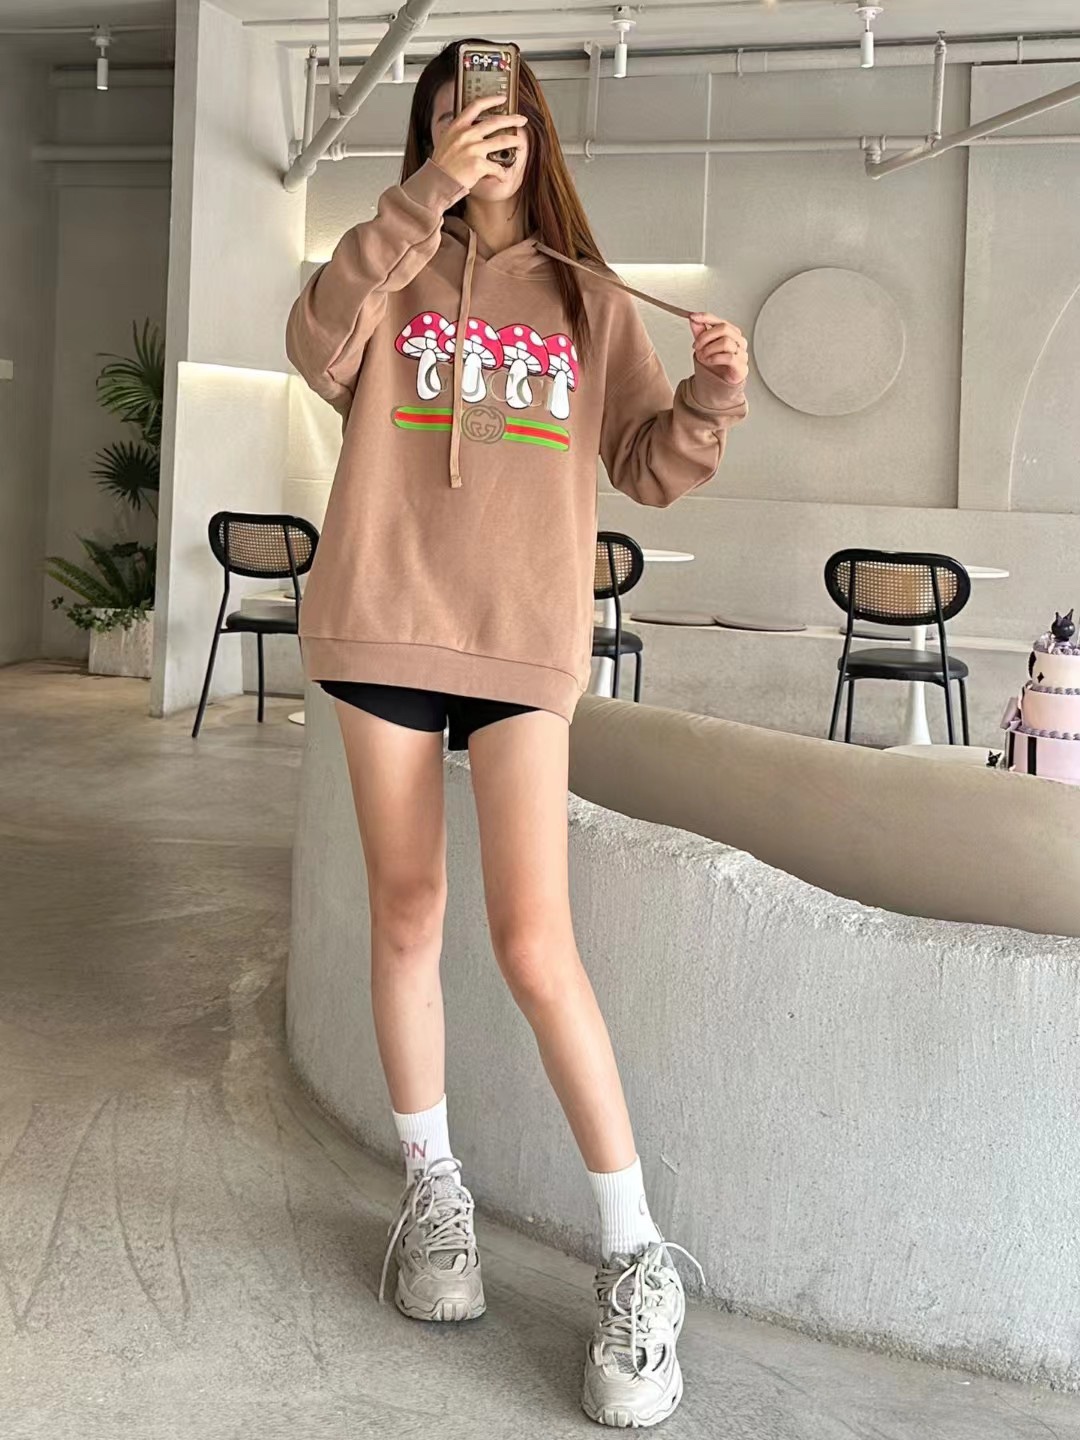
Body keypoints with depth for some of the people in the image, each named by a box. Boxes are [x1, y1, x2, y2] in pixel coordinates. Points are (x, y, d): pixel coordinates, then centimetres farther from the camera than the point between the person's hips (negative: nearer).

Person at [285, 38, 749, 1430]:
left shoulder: (588, 300, 12)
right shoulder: (394, 272, 10)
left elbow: (648, 467, 9)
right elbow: (318, 350, -13)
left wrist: (712, 395, -10)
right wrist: (423, 204, -21)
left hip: (525, 640, -1)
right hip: (383, 623, 1)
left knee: (534, 943, -10)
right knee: (406, 914, 8)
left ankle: (635, 1259, 0)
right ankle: (433, 1191, 26)